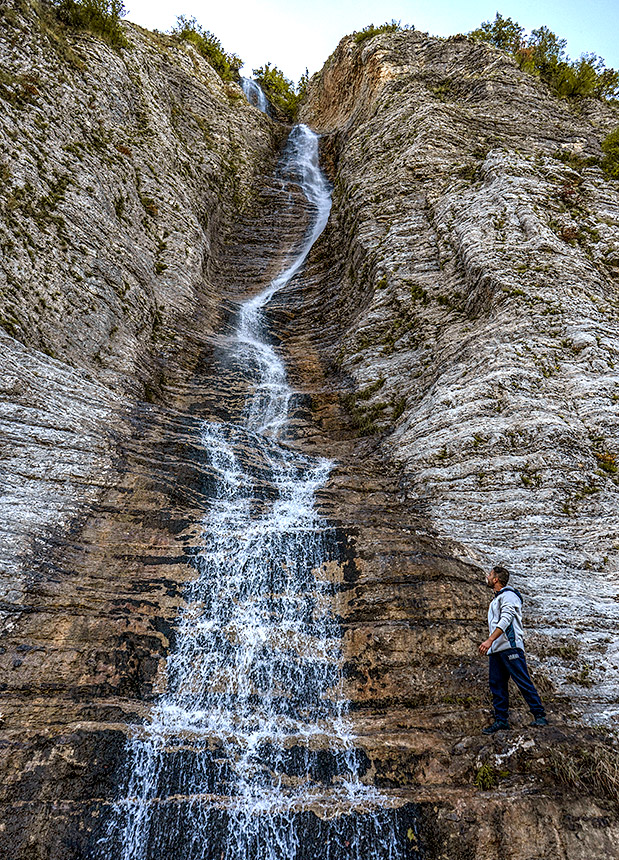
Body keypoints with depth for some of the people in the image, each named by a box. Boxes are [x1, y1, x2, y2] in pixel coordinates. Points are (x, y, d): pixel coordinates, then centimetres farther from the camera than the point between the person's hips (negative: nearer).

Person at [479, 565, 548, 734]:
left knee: (523, 682, -6)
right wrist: (490, 644, 19)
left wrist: (490, 640, -27)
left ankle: (539, 716, 4)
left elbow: (505, 620, -19)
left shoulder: (508, 595, -7)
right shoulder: (496, 599, 23)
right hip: (496, 649, 9)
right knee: (496, 684, 6)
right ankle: (501, 720, 11)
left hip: (510, 646, -9)